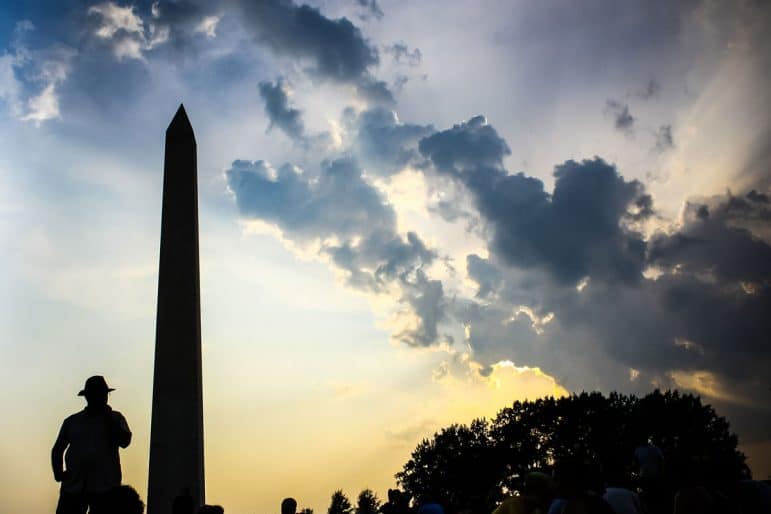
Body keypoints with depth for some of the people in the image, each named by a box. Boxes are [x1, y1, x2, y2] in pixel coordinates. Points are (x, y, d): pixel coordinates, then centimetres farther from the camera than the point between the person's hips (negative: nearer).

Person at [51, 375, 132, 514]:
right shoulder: (72, 421, 11)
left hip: (105, 487, -1)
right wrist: (58, 473, 2)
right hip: (73, 486, 2)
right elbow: (57, 449, 17)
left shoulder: (115, 418, 6)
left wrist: (108, 417, -10)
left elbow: (124, 441, -9)